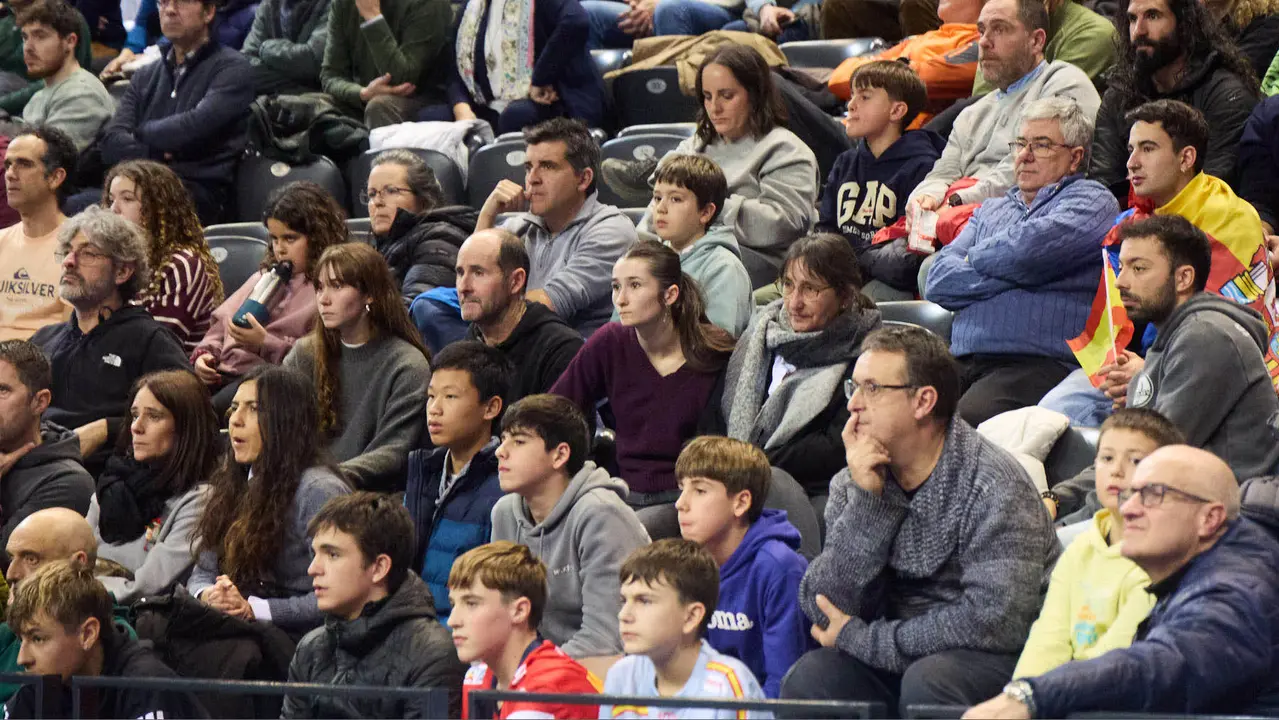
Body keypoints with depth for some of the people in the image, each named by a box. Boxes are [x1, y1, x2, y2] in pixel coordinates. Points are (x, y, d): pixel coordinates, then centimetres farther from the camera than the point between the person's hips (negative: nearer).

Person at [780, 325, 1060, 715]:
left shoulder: (994, 485, -14)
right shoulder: (851, 485, 4)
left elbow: (996, 619, -23)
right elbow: (824, 612, -4)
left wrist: (863, 640, -15)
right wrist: (866, 500, -15)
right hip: (898, 663, 5)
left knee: (929, 680, -34)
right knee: (810, 676, -20)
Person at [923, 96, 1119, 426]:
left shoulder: (1091, 199, 10)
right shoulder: (991, 210, 30)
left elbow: (1029, 250, -11)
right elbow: (938, 282, 14)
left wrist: (977, 258, 10)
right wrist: (1011, 274, 0)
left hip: (1040, 364, -6)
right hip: (962, 361, 6)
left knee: (968, 416, -37)